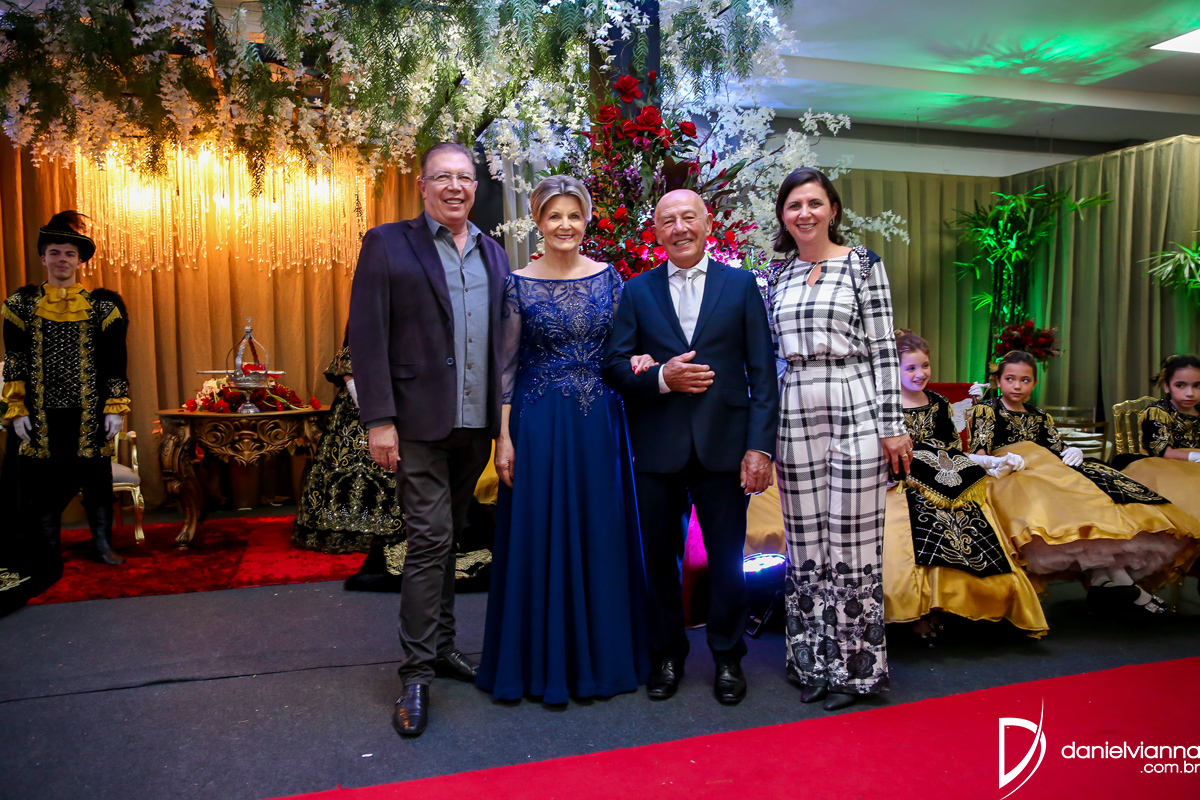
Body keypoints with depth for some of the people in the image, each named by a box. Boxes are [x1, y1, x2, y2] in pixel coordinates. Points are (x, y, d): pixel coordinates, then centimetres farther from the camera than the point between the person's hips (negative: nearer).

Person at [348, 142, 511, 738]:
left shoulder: (493, 254, 14)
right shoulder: (387, 244, -1)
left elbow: (504, 340, 13)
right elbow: (367, 337, -8)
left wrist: (505, 418, 8)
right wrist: (378, 419, -14)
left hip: (476, 424, 5)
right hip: (420, 422, -5)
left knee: (448, 539, 15)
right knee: (429, 538, -6)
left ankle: (441, 646, 29)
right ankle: (416, 673, 7)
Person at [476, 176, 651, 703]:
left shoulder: (609, 278, 6)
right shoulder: (519, 284, 0)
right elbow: (506, 364, 0)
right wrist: (503, 437, -6)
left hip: (599, 423, 2)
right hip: (539, 425, -2)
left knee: (600, 534, 8)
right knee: (541, 537, 3)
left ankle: (600, 655, 24)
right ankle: (544, 663, 19)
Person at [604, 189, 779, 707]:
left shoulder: (741, 285, 5)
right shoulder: (637, 291, 8)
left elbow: (762, 373, 0)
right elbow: (615, 367, 3)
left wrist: (760, 446, -7)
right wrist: (661, 378, -15)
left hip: (723, 445, -1)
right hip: (658, 449, 1)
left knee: (727, 558, 8)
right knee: (661, 557, 11)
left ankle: (728, 658, 28)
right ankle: (667, 656, 30)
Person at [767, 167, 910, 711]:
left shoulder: (863, 264, 0)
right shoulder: (777, 276, 12)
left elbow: (884, 349, -3)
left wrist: (893, 425, -8)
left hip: (854, 410, -4)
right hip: (795, 415, 4)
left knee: (852, 538, 1)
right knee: (806, 541, 8)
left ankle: (855, 666, 16)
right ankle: (814, 661, 22)